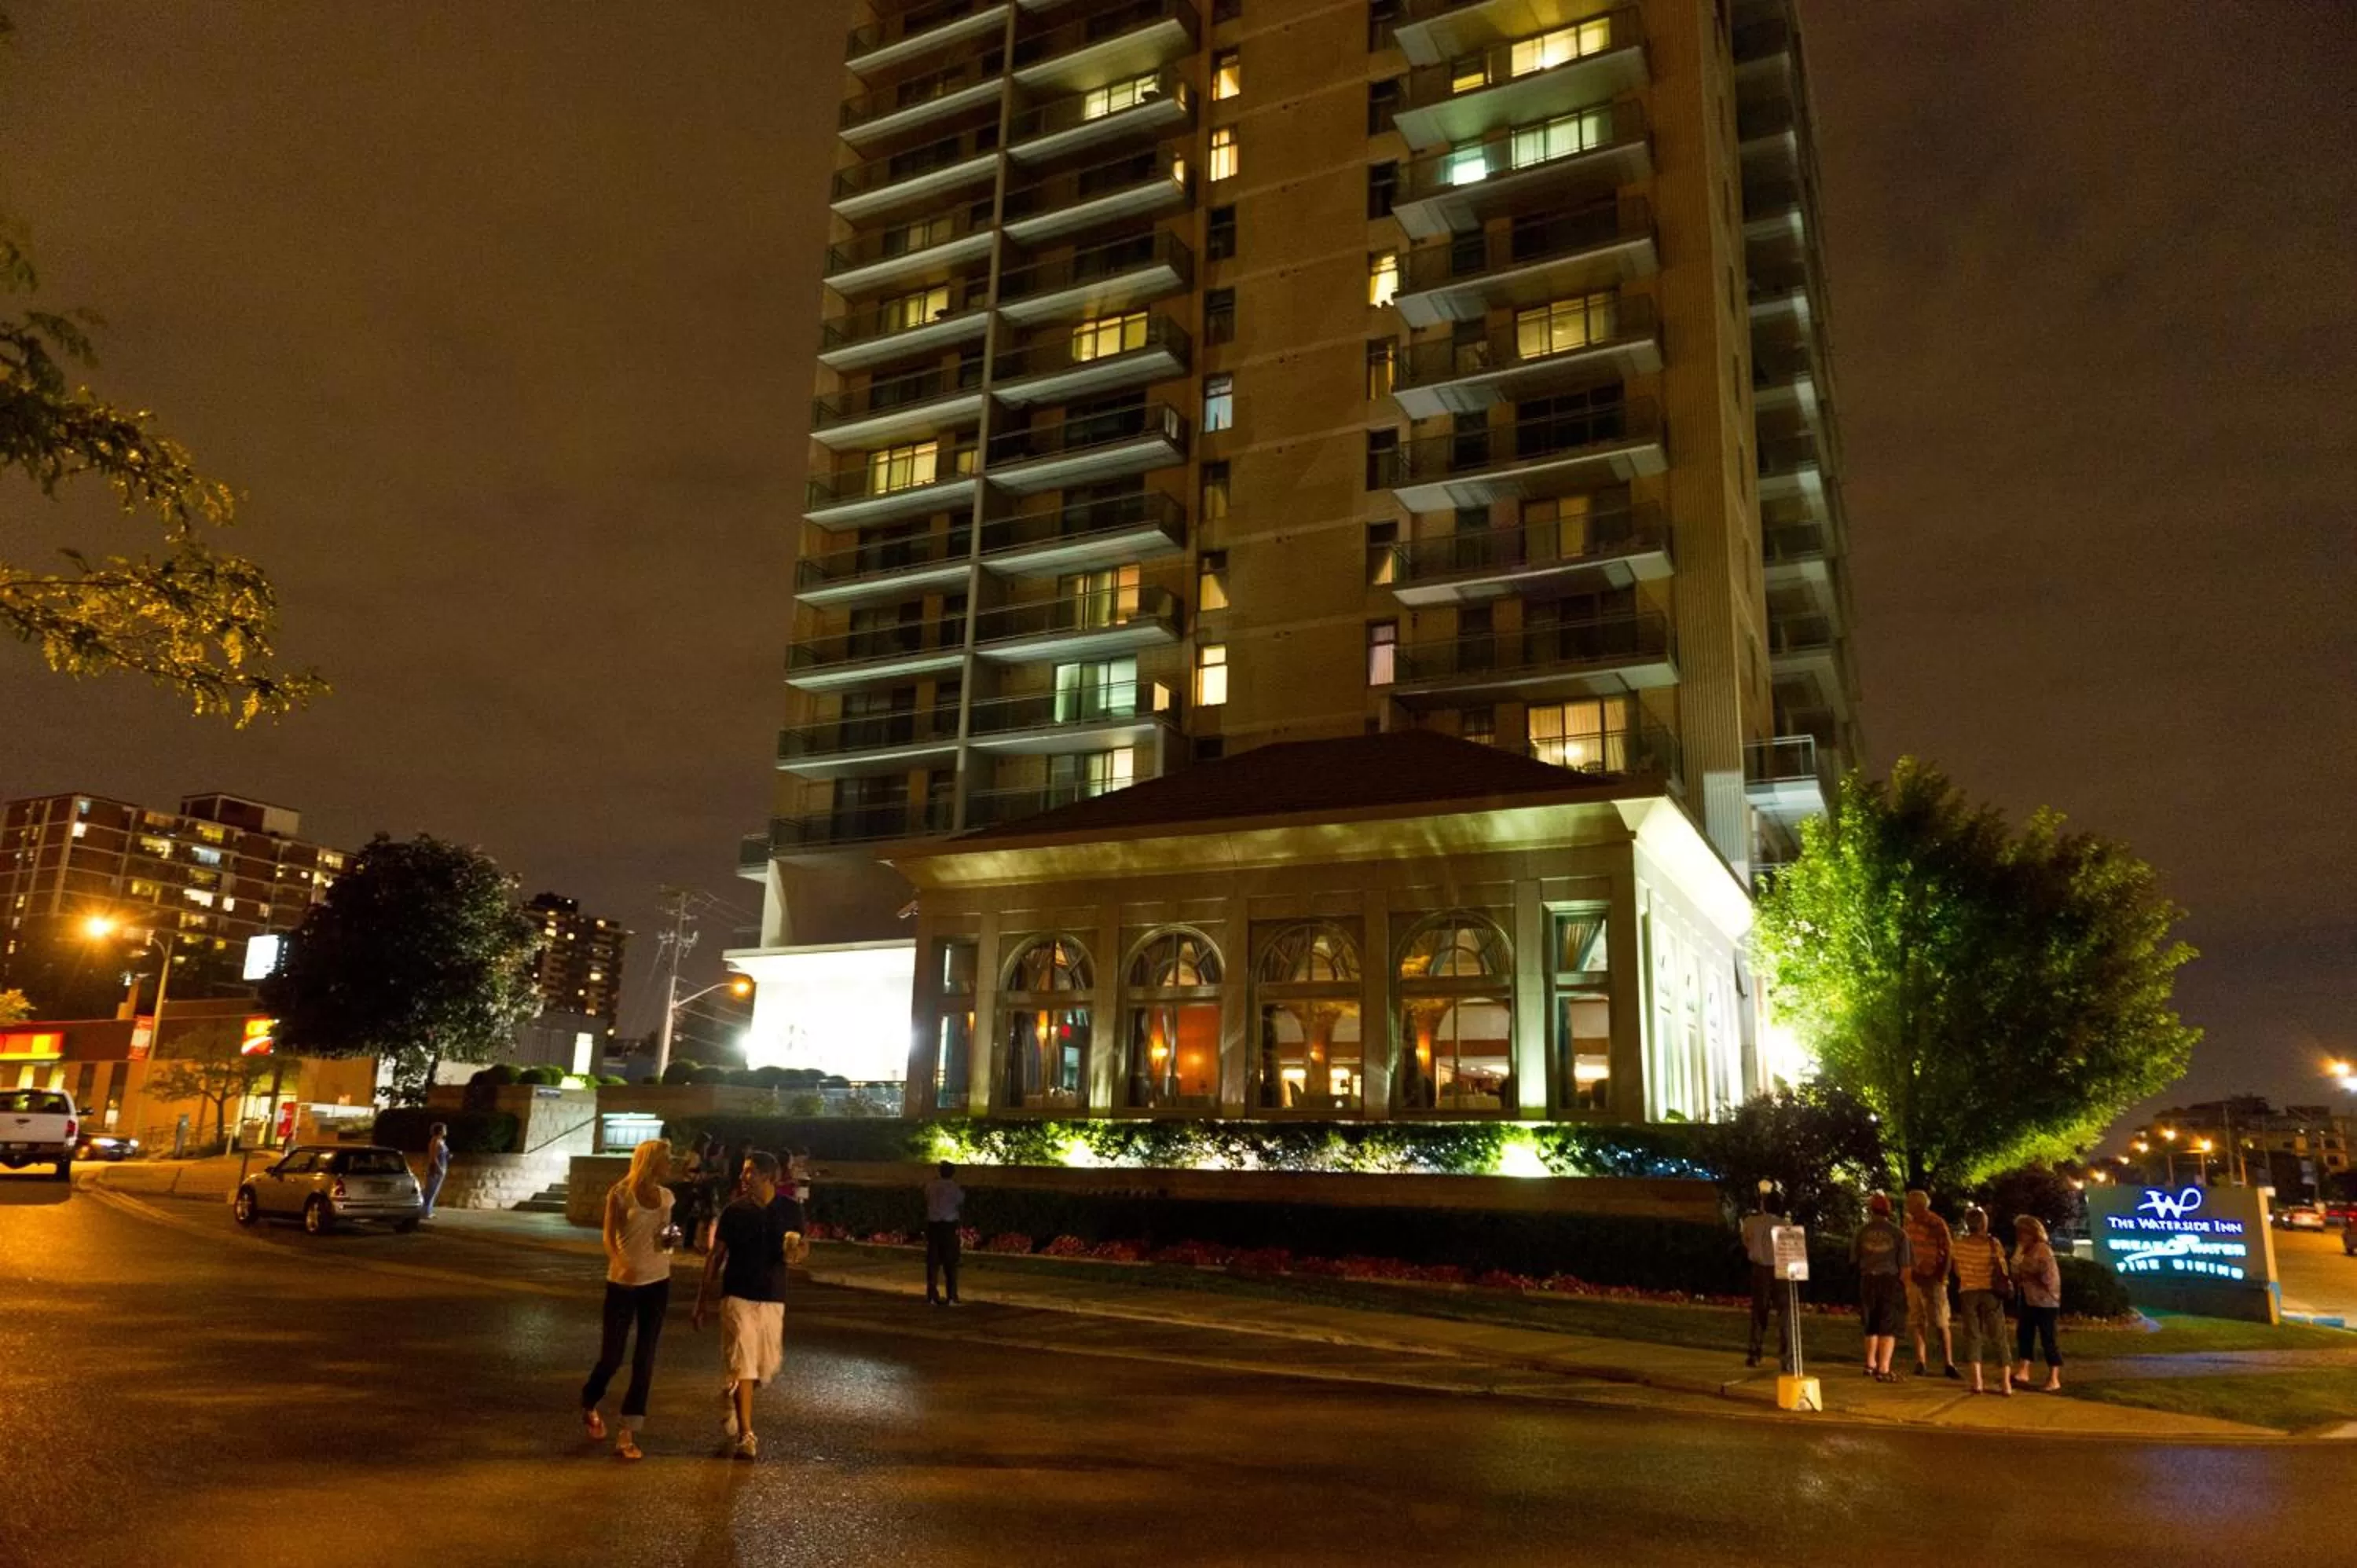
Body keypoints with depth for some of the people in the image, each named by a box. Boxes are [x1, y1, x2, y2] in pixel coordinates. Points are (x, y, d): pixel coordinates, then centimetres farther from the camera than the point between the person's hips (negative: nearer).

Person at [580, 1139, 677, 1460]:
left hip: (658, 1283, 4)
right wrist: (620, 1263, -23)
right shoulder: (621, 1194, -9)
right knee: (612, 1355, 4)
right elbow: (609, 1237, -9)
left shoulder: (666, 1196, 6)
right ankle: (589, 1406, 36)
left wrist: (669, 1240, -6)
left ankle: (628, 1434, 6)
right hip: (623, 1283, -4)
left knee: (644, 1359, 1)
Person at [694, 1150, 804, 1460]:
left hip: (772, 1299, 2)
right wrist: (700, 1303, 2)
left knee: (767, 1368, 9)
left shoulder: (790, 1210, -1)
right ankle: (746, 1436, -2)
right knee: (743, 1366, -8)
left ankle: (732, 1393, 38)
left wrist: (794, 1246, -17)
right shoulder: (735, 1211, -3)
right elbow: (716, 1257, 2)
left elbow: (797, 1252, 8)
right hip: (738, 1297, -2)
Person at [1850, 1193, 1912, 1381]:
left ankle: (1871, 1364, 28)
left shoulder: (1861, 1232, 2)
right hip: (1890, 1280, -2)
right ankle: (1883, 1369, -6)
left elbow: (1854, 1260, 7)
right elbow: (1904, 1264, -3)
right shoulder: (1898, 1233, -3)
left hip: (1868, 1281, 3)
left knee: (1871, 1325, 19)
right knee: (1888, 1327, 1)